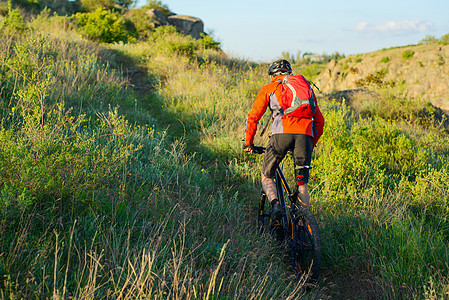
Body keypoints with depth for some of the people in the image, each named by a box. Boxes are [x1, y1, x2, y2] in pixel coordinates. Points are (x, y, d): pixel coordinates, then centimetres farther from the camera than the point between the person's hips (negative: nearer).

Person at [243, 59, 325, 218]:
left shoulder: (268, 88, 21)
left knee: (266, 177, 12)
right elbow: (319, 121, 29)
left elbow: (253, 117, 16)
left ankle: (275, 204, -13)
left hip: (282, 133, -3)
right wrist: (312, 145, 37)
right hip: (305, 134, 3)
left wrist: (248, 143, 26)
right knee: (302, 183, 12)